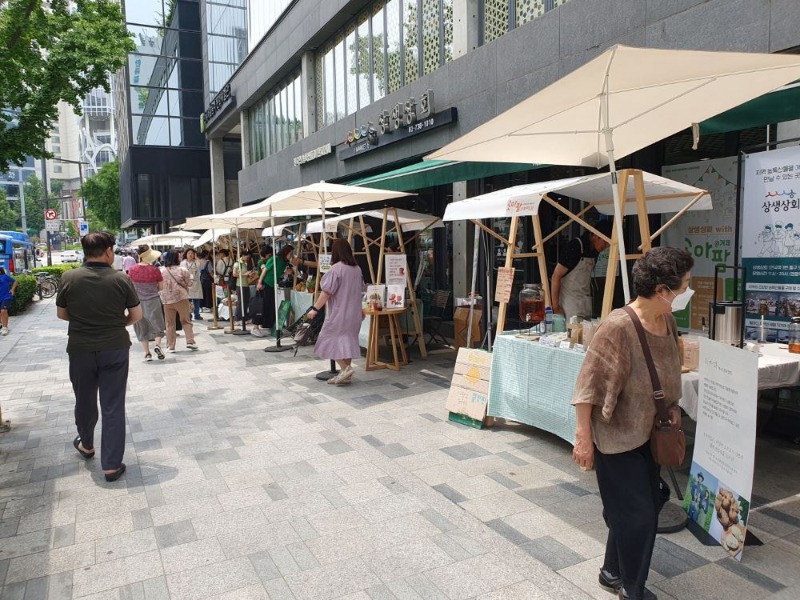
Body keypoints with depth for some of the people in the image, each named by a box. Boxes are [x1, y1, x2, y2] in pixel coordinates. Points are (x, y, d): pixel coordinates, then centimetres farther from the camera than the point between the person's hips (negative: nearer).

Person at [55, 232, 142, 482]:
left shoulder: (69, 278, -6)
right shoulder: (121, 279, -10)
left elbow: (61, 314, 5)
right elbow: (136, 315, -3)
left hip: (80, 349, 2)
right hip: (115, 349, -2)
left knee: (85, 400, 22)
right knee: (113, 407, 4)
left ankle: (86, 444, 45)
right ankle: (112, 465, 7)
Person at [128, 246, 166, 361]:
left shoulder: (132, 269, -5)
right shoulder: (155, 270, -11)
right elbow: (161, 287, -3)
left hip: (137, 302, 2)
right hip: (153, 301, -2)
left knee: (142, 328, 12)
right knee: (157, 325, 12)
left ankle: (147, 353, 12)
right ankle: (157, 344, -12)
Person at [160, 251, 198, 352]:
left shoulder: (161, 271, 0)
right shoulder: (183, 270, -5)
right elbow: (187, 284, 2)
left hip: (166, 300, 2)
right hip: (181, 298, -2)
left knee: (170, 324, 8)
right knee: (186, 321, 8)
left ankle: (170, 346, 9)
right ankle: (190, 341, -2)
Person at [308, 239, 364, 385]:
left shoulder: (336, 269, -16)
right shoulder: (357, 269, 7)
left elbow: (327, 292, -19)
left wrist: (315, 308, -14)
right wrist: (360, 309, 29)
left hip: (338, 312, -7)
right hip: (353, 313, 7)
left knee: (330, 339, 2)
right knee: (348, 340, 11)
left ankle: (345, 368, -9)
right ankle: (345, 375, 13)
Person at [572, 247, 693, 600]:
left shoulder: (667, 321, -2)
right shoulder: (618, 327, -27)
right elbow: (588, 386, -23)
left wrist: (673, 407, 9)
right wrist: (583, 438, -21)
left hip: (648, 433, 9)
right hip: (616, 437, -9)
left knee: (649, 506, 19)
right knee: (637, 514, 3)